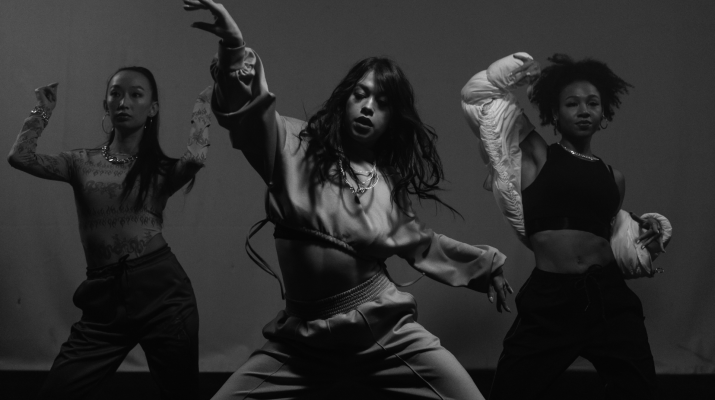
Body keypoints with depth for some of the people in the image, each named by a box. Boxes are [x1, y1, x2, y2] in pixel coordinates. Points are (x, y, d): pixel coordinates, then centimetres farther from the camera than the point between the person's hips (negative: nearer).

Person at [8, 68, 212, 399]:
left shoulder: (162, 168, 7)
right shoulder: (83, 163, 13)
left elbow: (195, 158, -16)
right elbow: (19, 157, -1)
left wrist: (204, 101, -2)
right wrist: (44, 109, 10)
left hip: (161, 291, -2)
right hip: (104, 298, 2)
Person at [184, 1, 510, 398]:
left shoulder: (391, 180, 10)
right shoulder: (296, 146, 0)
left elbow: (420, 242, 26)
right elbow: (250, 112, -19)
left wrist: (487, 265, 33)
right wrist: (235, 50, -37)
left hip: (387, 333, 2)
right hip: (301, 340, -1)